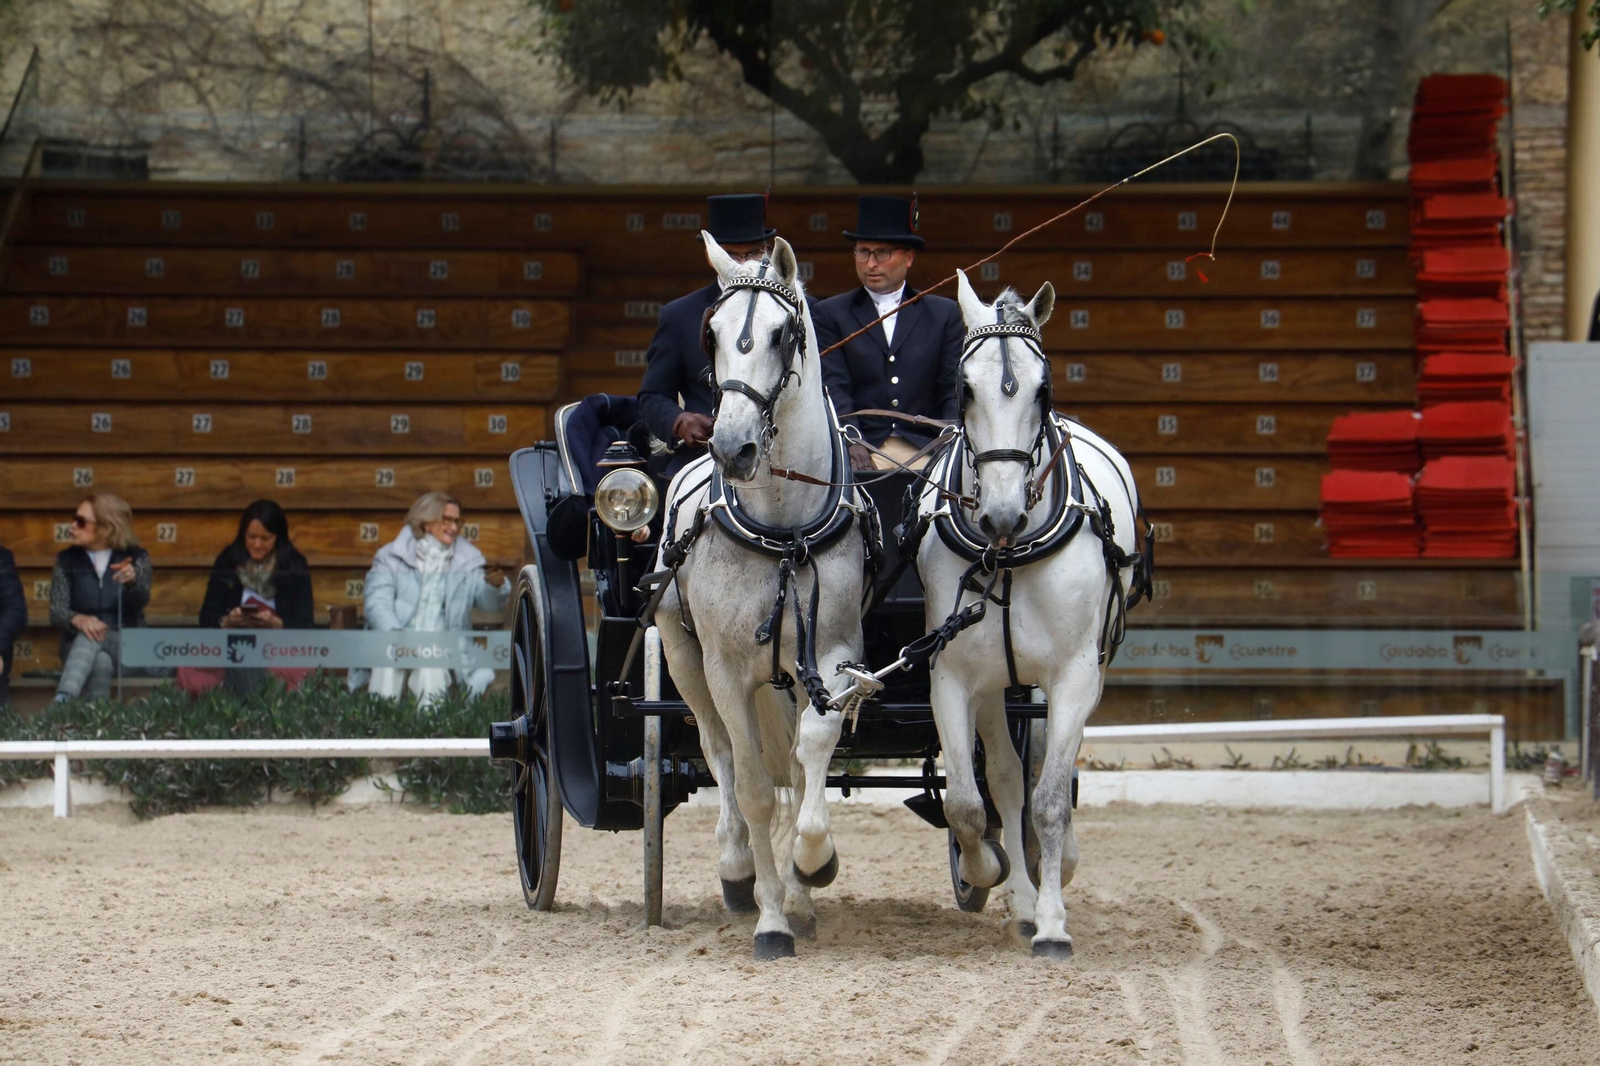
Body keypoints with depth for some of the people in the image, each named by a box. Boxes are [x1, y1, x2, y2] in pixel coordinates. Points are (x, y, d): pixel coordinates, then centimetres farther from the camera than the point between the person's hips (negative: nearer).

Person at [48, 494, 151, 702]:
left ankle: (61, 703, -60)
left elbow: (141, 600, -12)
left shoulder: (136, 558, 7)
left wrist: (132, 581, -37)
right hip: (78, 644, 1)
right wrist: (78, 620, -29)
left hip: (125, 645, -1)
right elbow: (56, 611, -4)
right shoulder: (67, 560, 9)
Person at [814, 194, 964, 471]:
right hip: (863, 450, -1)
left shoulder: (945, 315, 17)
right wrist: (850, 442, -17)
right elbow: (833, 386, 1)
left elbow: (955, 389, 9)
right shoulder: (830, 314, 13)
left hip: (924, 447, 1)